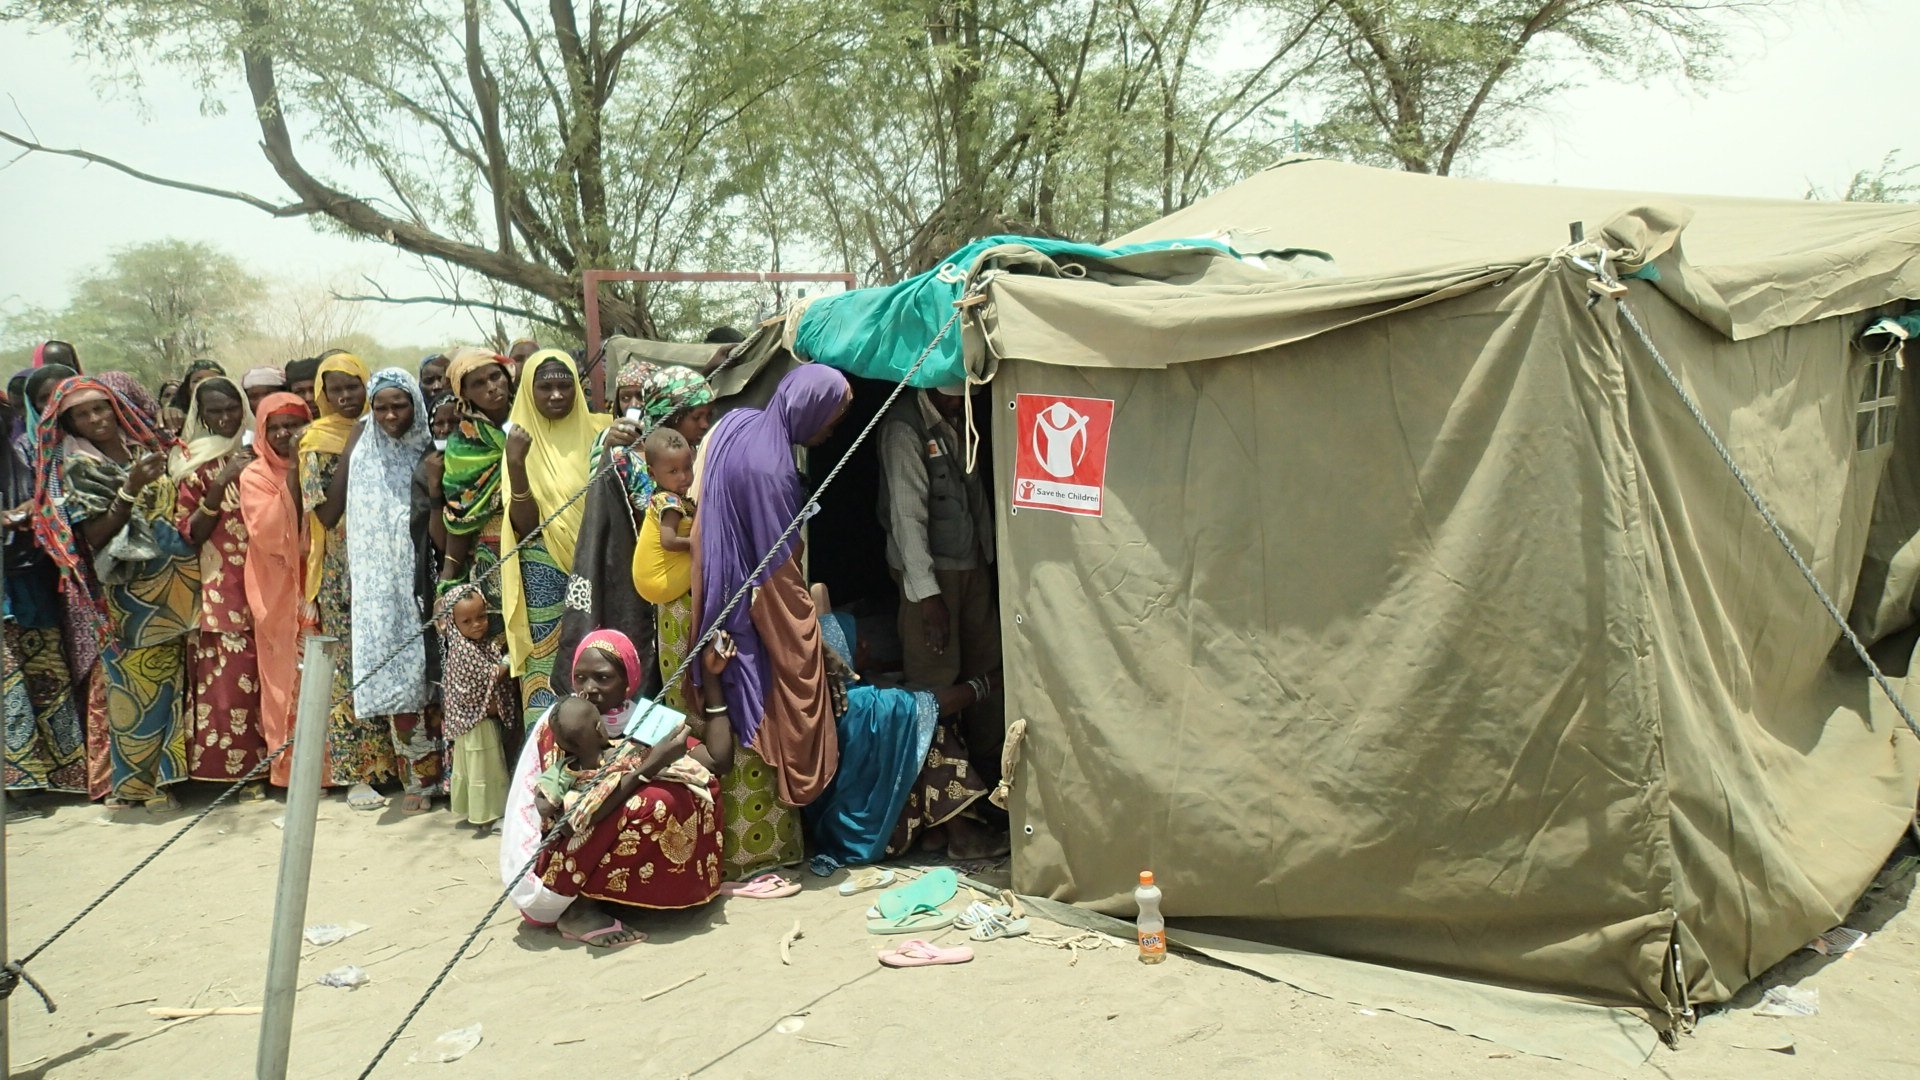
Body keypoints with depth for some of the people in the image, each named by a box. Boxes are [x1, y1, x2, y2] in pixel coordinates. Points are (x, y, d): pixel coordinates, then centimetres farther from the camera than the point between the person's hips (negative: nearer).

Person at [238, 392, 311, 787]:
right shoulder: (254, 476, 0)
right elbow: (266, 535, -15)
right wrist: (290, 481, -18)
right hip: (278, 595, -3)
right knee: (286, 679, -1)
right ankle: (289, 766, 7)